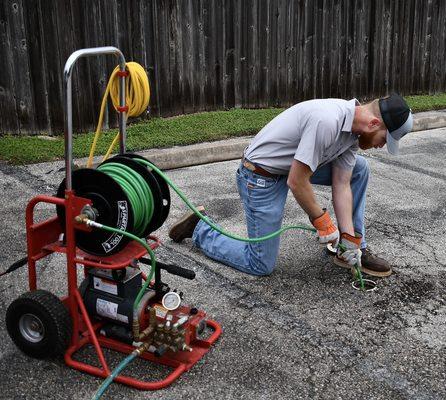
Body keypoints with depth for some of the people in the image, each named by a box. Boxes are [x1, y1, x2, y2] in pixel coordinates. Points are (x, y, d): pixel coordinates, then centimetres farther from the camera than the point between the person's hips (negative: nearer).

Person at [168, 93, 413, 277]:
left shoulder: (354, 131, -3)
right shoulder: (327, 121, -33)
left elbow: (341, 186, 1)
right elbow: (296, 183, -28)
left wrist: (349, 238, -2)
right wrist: (321, 220, -13)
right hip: (261, 177, -9)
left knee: (359, 169, 4)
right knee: (261, 265, -2)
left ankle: (351, 249, 13)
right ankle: (200, 229, 16)